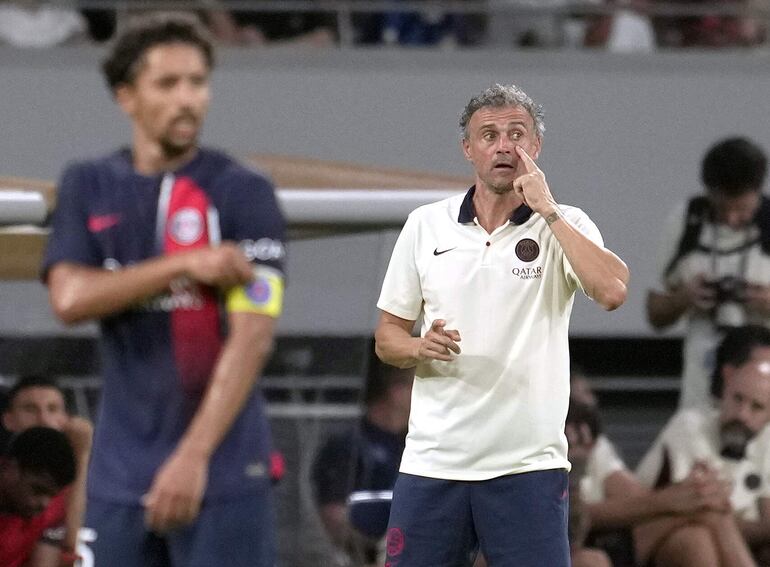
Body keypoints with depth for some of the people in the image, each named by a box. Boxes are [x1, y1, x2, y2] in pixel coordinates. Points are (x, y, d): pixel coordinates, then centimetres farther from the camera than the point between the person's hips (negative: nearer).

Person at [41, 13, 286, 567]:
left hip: (222, 472, -4)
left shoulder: (243, 191, -4)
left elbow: (252, 338, -12)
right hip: (120, 474, 4)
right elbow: (69, 297, -5)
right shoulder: (87, 187, 9)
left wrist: (193, 456, -21)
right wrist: (185, 266, -13)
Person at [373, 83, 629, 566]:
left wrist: (548, 210, -15)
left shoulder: (566, 226, 2)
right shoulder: (425, 226, 9)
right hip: (432, 461, 2)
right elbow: (387, 335, 13)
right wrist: (420, 348, -9)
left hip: (528, 466, -2)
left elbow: (613, 291, -18)